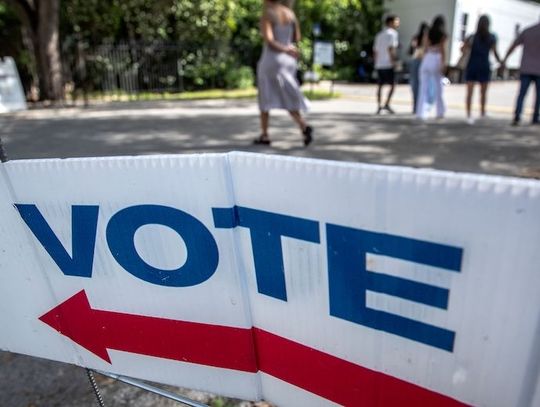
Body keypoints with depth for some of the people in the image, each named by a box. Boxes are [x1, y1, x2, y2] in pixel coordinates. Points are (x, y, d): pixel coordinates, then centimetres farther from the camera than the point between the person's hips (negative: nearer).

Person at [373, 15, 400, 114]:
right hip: (388, 64, -7)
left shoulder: (379, 34, 18)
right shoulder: (392, 33, -5)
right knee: (392, 84, -1)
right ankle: (387, 104, -9)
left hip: (379, 64, 7)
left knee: (380, 85, 9)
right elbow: (391, 48, -16)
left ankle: (379, 106, 6)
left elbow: (375, 50, 17)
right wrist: (393, 60, -13)